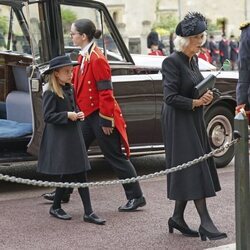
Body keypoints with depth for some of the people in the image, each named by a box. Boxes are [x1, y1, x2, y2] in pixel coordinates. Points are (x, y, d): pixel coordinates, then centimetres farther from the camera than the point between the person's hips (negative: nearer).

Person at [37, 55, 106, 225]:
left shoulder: (70, 89, 10)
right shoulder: (50, 93, -12)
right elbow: (48, 116, -17)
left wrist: (79, 114, 3)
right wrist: (67, 115, -20)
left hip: (74, 136, 7)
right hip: (59, 139, -7)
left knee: (80, 174, 6)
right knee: (67, 174, -2)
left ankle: (88, 213, 11)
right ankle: (55, 207, 16)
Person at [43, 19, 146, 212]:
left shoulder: (97, 59, -18)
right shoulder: (83, 57, 10)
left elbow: (106, 92, -20)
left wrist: (106, 120, -19)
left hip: (100, 116, -9)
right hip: (88, 115, 9)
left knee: (116, 157, -2)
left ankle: (136, 197, 7)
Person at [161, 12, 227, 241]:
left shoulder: (193, 60, 11)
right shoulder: (172, 62, -15)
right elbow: (170, 97, -20)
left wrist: (206, 96, -2)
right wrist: (197, 102, -19)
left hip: (194, 121, 9)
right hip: (179, 122, -9)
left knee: (189, 171, 11)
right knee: (194, 169, -9)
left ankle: (177, 218, 21)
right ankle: (205, 222, -8)